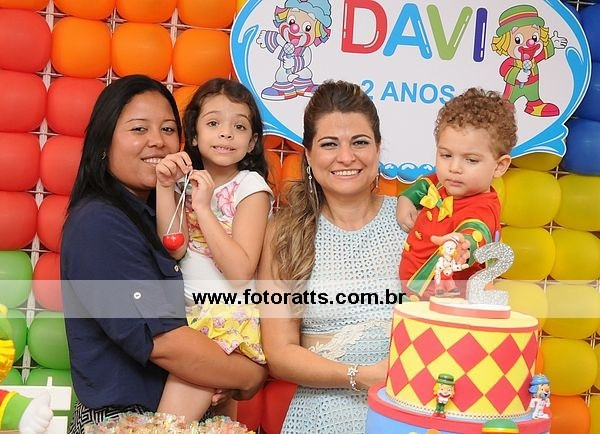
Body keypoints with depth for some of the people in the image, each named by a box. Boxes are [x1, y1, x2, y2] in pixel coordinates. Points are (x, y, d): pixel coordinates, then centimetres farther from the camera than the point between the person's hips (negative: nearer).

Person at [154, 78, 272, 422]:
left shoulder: (251, 187, -8)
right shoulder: (188, 180, 8)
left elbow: (241, 273, -17)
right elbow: (174, 248, -5)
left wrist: (204, 208, -19)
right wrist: (165, 188, -12)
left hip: (231, 314, -5)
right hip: (191, 313, 5)